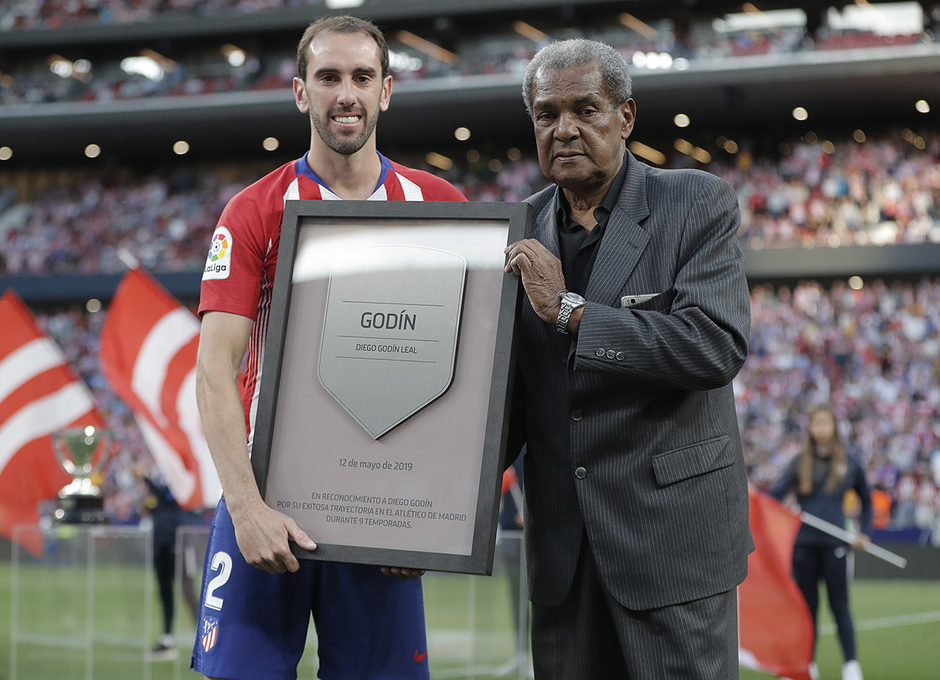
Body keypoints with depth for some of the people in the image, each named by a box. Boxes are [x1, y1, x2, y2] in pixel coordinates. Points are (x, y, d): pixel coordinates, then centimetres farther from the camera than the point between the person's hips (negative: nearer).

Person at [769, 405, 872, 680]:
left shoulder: (849, 464, 7)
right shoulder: (799, 463, 5)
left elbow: (866, 499, 20)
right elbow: (776, 494, -7)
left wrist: (864, 533, 10)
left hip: (834, 544, -1)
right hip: (804, 542, 1)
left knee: (839, 605, -2)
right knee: (807, 605, 6)